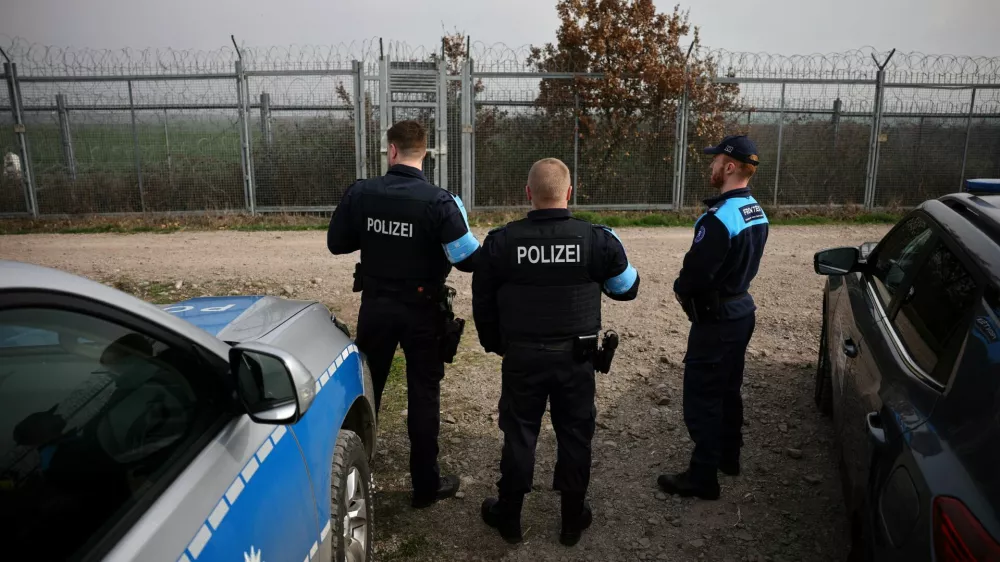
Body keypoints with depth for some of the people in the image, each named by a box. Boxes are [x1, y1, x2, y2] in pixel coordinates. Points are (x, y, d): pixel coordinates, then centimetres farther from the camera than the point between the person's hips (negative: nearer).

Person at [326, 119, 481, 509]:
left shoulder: (360, 193, -8)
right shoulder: (438, 201, -18)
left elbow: (336, 243, 2)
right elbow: (469, 260, -19)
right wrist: (458, 216, 0)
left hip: (376, 307, 3)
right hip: (421, 311, -3)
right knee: (423, 396, 9)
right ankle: (425, 485, 20)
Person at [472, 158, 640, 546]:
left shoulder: (501, 241, -9)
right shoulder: (596, 239, -10)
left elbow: (482, 302, -1)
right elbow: (627, 289, 5)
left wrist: (494, 344, 15)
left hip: (522, 356, 0)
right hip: (576, 357, 0)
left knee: (519, 434, 13)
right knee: (575, 434, 15)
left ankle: (509, 518, 28)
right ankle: (573, 519, 29)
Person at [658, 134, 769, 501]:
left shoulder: (719, 218, -26)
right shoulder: (756, 213, 5)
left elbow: (695, 272, -25)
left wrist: (680, 288, -2)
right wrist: (691, 286, 9)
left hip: (715, 320, -9)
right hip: (742, 310, 10)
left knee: (702, 399, 1)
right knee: (728, 390, 22)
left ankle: (703, 478, 10)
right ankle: (729, 457, 37)